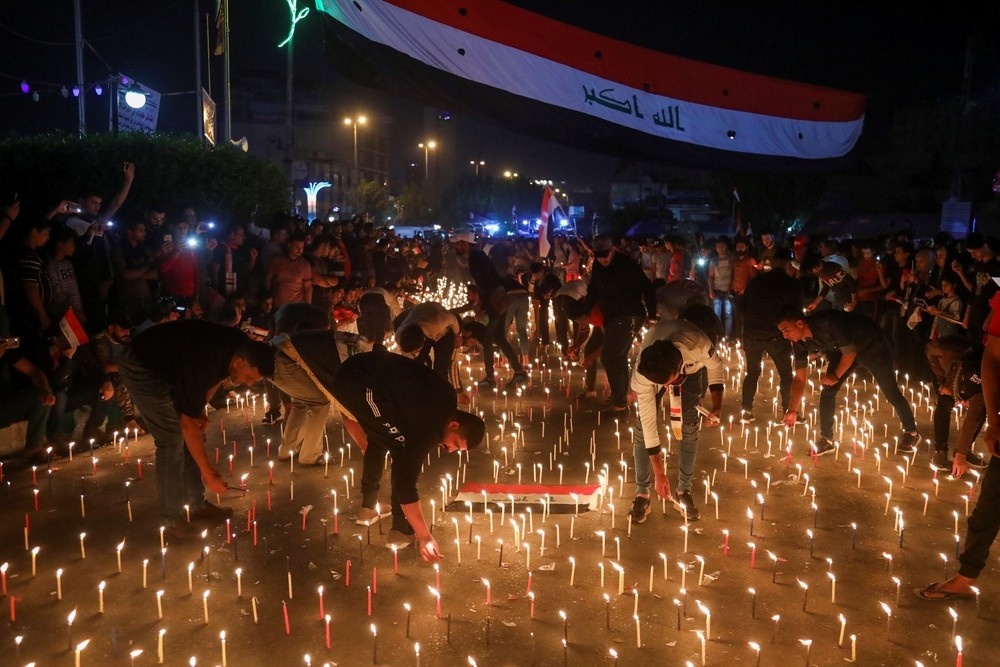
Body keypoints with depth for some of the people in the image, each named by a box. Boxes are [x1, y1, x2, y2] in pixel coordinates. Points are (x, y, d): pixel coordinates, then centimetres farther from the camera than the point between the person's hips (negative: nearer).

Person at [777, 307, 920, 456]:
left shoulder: (828, 323, -40)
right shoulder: (799, 343, -18)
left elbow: (850, 352, -28)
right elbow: (799, 378, -14)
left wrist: (836, 376, -19)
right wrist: (793, 410, -20)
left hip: (872, 345, -6)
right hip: (842, 349, 6)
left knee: (891, 393, 3)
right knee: (827, 391, -6)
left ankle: (911, 432, 26)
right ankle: (826, 440, 6)